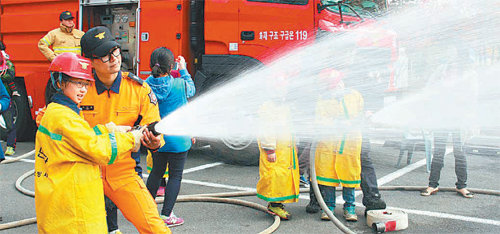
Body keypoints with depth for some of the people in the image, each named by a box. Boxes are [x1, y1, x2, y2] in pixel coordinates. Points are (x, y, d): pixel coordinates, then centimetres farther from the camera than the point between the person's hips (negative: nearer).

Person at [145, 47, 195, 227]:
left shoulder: (146, 85, -9)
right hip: (177, 139, -4)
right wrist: (183, 70, 15)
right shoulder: (180, 84, -17)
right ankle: (166, 215, 8)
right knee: (175, 175, 7)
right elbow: (191, 90, 7)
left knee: (156, 172, 21)